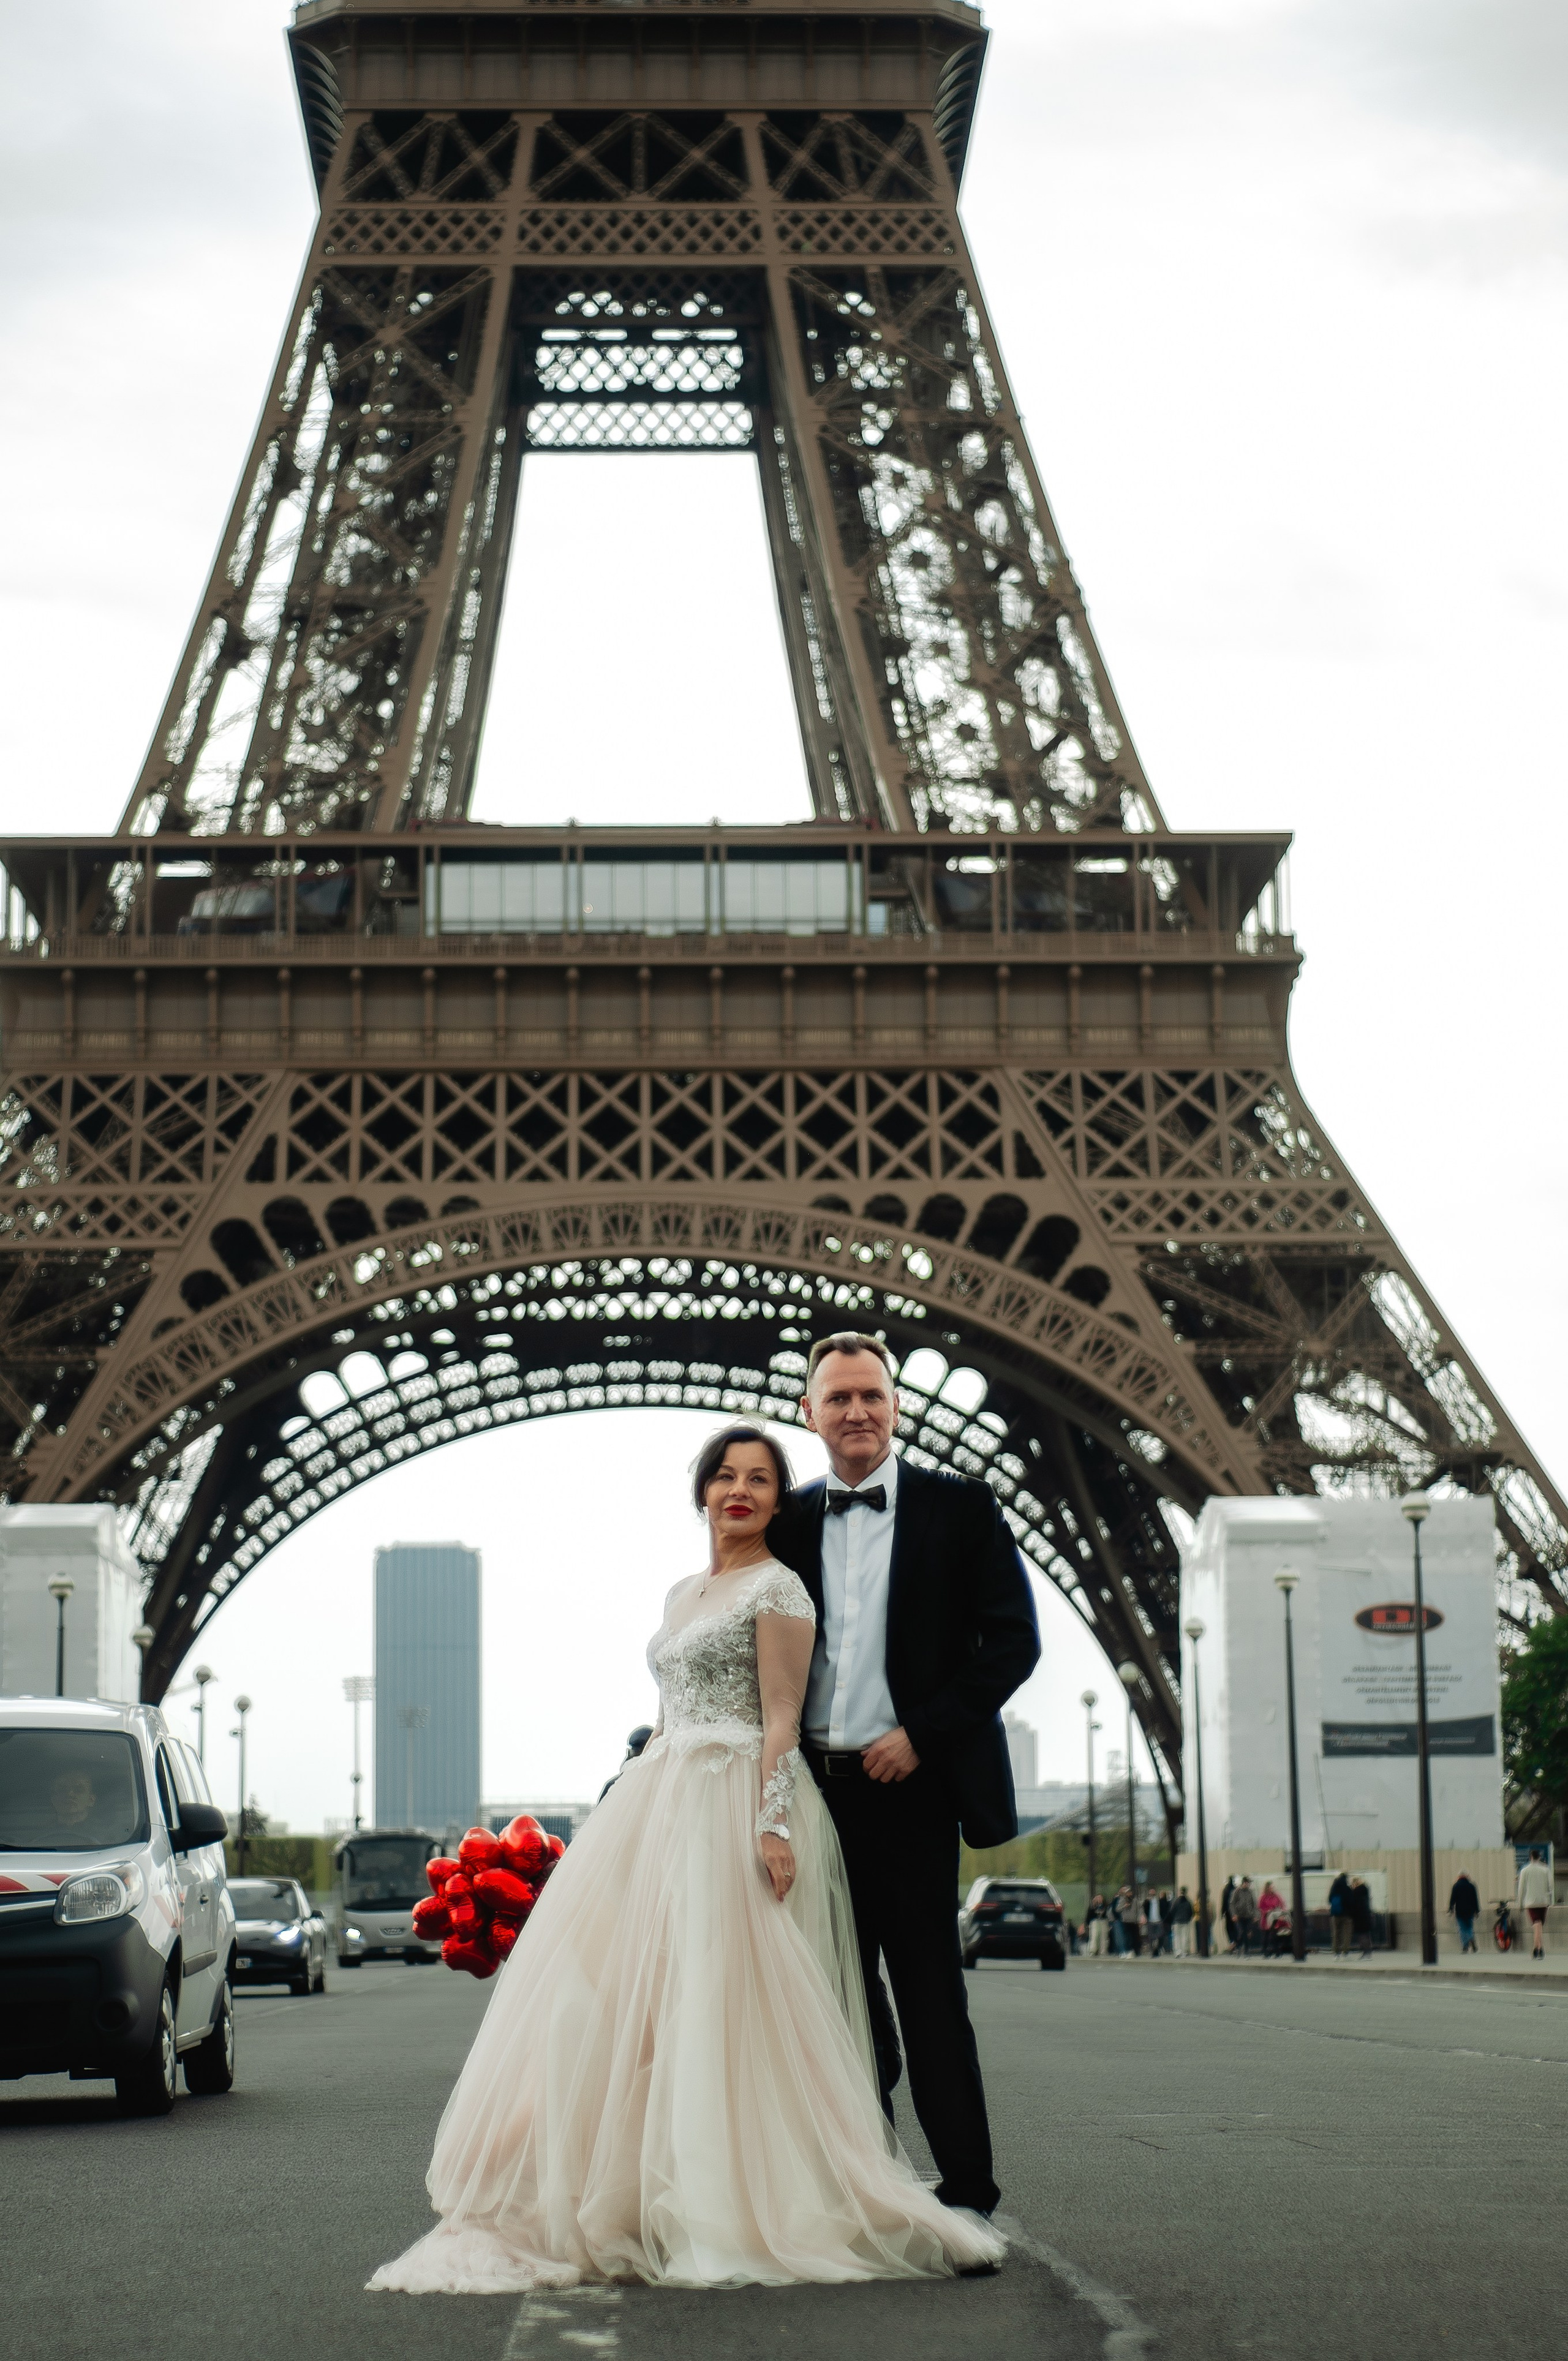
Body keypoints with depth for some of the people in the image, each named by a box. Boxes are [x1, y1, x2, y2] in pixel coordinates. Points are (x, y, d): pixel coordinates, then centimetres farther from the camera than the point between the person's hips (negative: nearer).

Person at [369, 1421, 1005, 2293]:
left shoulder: (777, 1586, -3)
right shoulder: (683, 1594, 20)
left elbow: (782, 1716, -10)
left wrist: (772, 1827, -19)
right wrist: (635, 1806, 17)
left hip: (738, 1805, -8)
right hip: (664, 1803, 8)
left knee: (722, 1994, -10)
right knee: (624, 1996, 2)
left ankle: (740, 2208, -5)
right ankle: (631, 2200, 5)